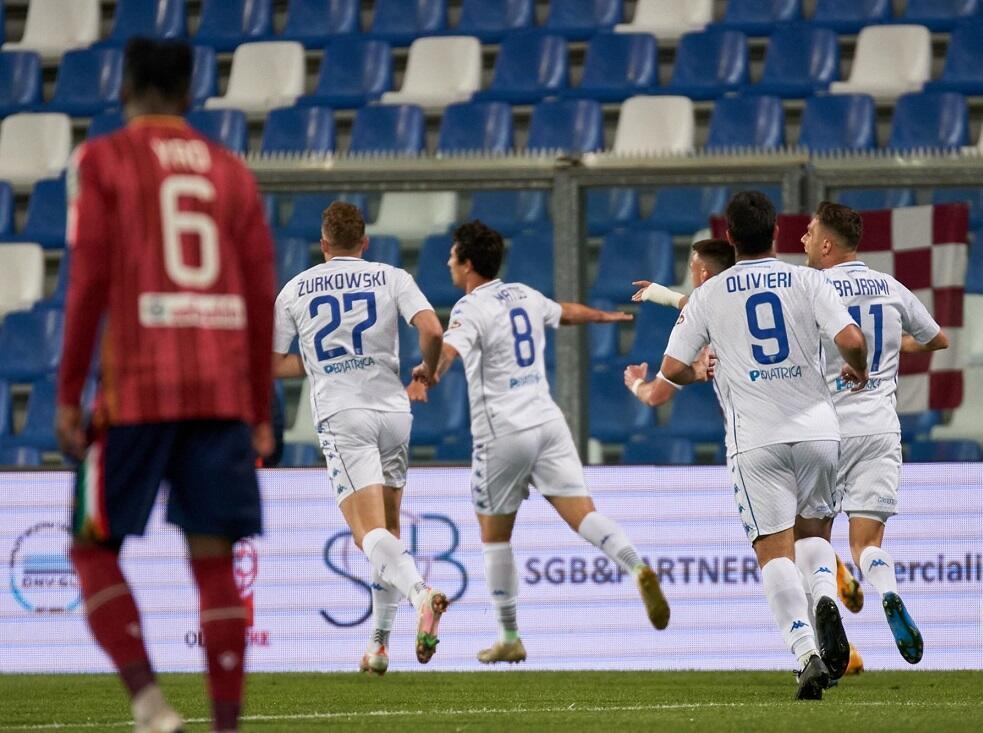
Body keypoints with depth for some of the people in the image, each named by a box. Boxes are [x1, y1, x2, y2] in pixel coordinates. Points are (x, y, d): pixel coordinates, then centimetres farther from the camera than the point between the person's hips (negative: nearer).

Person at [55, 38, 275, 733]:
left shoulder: (103, 160, 3)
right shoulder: (232, 172, 14)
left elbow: (90, 280, -6)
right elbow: (261, 298, 10)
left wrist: (68, 395, -3)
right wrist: (261, 414, 15)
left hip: (136, 388, -3)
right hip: (223, 388, 3)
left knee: (94, 550, 6)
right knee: (213, 558, 4)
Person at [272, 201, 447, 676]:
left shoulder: (295, 290, 9)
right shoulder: (391, 278, 7)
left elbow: (274, 365, 14)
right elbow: (432, 331, -7)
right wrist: (428, 368, 14)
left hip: (341, 417, -2)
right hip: (393, 411, 2)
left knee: (369, 533, -14)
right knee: (388, 530, 17)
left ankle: (421, 595, -42)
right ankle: (379, 644, 17)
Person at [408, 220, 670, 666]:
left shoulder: (471, 308, -7)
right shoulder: (524, 296, 14)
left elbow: (450, 347, -30)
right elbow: (567, 312, 35)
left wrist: (426, 375, -50)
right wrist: (606, 316, 56)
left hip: (502, 433, -5)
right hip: (548, 423, 5)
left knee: (494, 537, 9)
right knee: (583, 515, -5)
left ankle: (509, 638, 12)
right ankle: (637, 569, -31)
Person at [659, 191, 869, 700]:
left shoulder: (709, 295, 2)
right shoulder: (807, 281, 2)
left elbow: (672, 370, 1)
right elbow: (851, 341, -11)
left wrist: (699, 374, 24)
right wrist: (858, 371, 12)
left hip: (756, 439, -1)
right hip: (817, 428, 1)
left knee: (775, 550, -2)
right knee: (814, 533, 20)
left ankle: (808, 654, -20)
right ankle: (825, 598, -12)